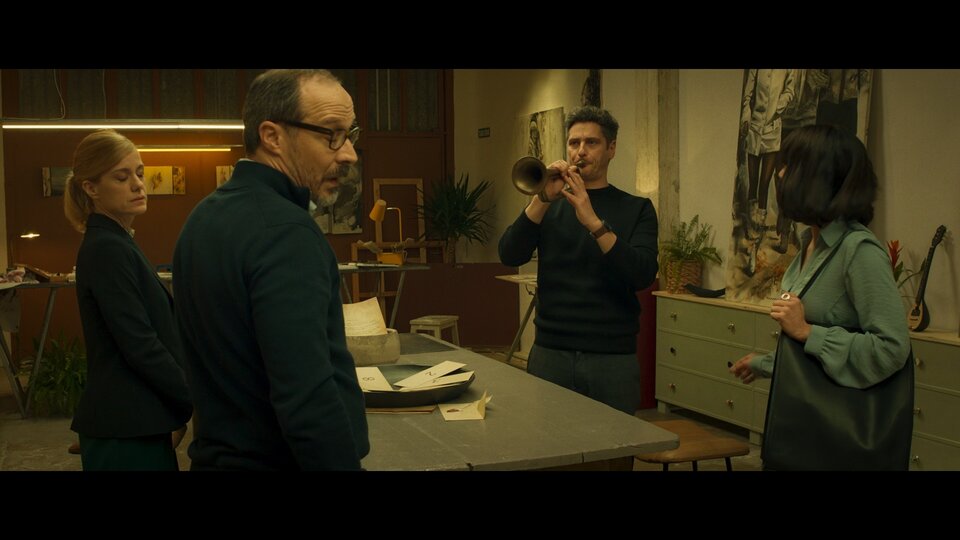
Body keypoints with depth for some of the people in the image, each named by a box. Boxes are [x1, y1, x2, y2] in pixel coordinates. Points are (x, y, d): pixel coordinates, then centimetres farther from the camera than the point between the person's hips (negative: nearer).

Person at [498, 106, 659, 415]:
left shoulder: (636, 209, 3)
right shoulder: (551, 206, 8)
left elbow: (643, 275, -13)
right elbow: (509, 256, -6)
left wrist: (594, 222, -23)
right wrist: (542, 200, -19)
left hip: (613, 356, -1)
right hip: (550, 352, 2)